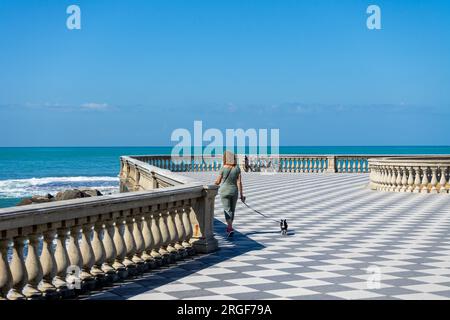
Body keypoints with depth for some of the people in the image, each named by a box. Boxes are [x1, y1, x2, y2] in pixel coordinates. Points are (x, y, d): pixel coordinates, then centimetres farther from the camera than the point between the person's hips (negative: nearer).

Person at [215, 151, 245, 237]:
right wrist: (241, 195, -4)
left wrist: (215, 183, 19)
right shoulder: (237, 168, -5)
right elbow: (239, 182, -7)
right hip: (234, 191, 3)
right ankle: (229, 227, 29)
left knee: (227, 210, -3)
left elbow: (218, 181, -4)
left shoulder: (223, 168, -11)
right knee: (232, 210, 16)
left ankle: (230, 228, -21)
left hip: (224, 191, -3)